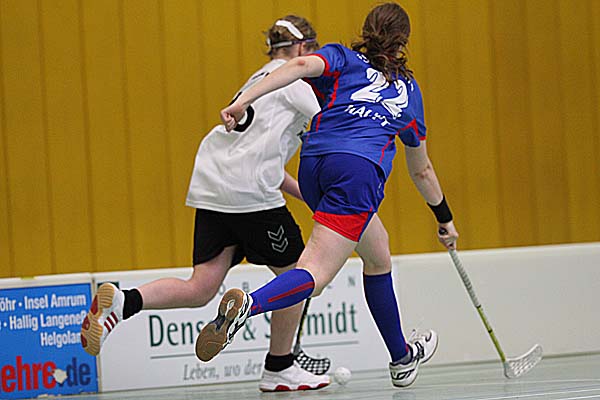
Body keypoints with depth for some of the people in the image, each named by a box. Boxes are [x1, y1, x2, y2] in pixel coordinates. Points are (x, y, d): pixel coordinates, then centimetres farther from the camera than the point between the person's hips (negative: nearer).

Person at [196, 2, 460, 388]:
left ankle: (402, 357, 37)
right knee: (315, 274, -16)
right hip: (360, 168, -3)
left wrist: (243, 102, -14)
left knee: (377, 251, 26)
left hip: (314, 165, 3)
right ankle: (248, 305, -48)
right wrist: (444, 218, 51)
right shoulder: (409, 89, 27)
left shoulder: (342, 58, 22)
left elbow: (301, 64, -4)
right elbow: (422, 171, 36)